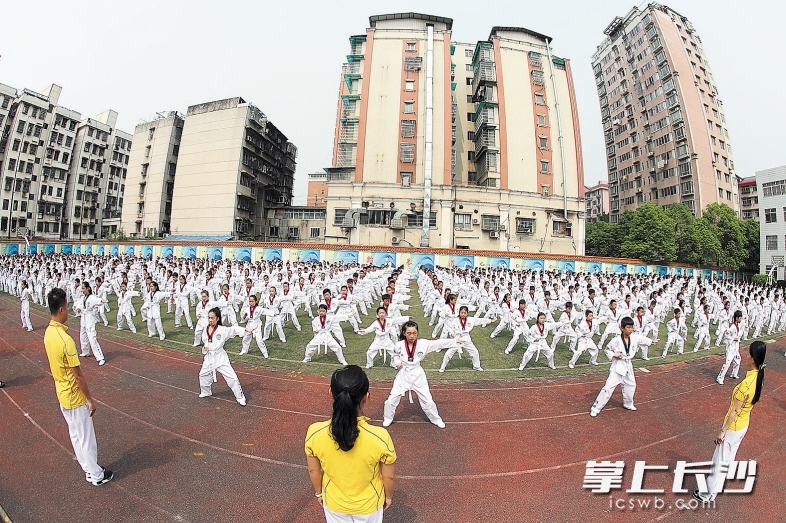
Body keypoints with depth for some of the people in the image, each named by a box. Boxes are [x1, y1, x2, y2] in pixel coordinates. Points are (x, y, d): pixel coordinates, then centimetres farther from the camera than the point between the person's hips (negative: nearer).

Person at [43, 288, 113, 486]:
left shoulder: (48, 332, -2)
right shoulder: (65, 340, -30)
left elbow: (56, 365, 9)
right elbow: (78, 375, -23)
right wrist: (90, 400, -11)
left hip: (62, 395, 9)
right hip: (75, 398, -9)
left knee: (75, 434, 21)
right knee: (86, 437, 9)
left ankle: (88, 468, 37)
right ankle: (96, 475, 25)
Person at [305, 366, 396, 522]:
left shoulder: (314, 433, -29)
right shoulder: (380, 437, -35)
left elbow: (313, 471, -10)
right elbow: (389, 476, -16)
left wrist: (318, 493, 10)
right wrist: (388, 496, 5)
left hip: (333, 503, 1)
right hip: (369, 505, -1)